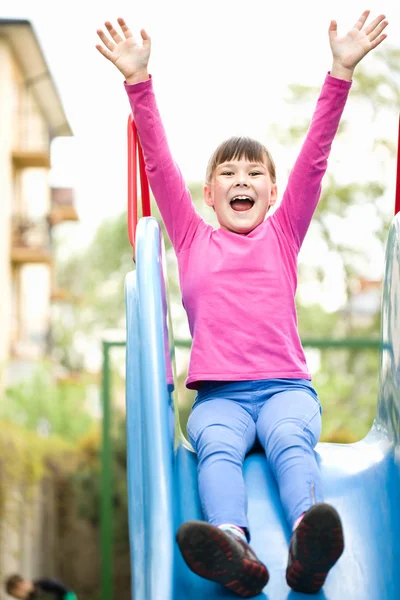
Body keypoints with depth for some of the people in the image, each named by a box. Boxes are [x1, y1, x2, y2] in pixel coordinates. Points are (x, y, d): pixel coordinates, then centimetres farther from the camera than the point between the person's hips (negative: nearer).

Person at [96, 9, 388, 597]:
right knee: (218, 446, -32)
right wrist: (138, 79, 2)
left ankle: (307, 548, -62)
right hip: (218, 393, 0)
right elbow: (159, 164, 11)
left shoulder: (283, 233, 19)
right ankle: (233, 546, -61)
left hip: (286, 386, 0)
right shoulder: (193, 239, 19)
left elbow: (314, 159, 10)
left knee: (291, 441, -32)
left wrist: (341, 70, 2)